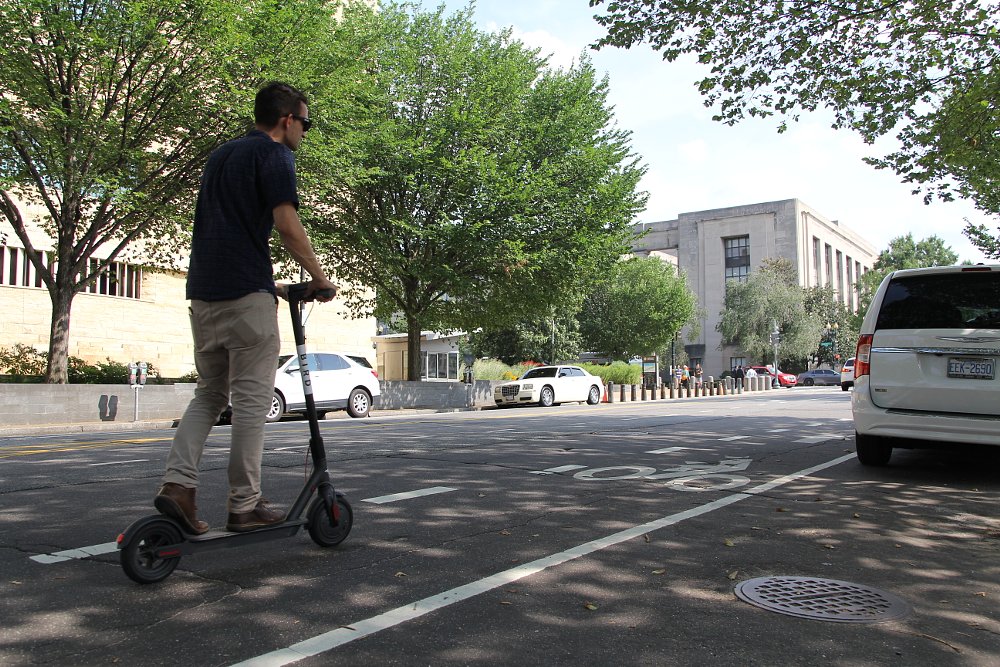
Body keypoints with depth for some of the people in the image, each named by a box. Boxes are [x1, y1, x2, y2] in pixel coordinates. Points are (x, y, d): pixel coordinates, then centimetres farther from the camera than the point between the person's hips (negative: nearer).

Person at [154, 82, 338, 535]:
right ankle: (244, 506, 3)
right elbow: (287, 225, -15)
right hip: (246, 293, -8)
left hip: (203, 292, 8)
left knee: (209, 393, 16)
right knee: (251, 399, -2)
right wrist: (320, 278, -4)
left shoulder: (220, 155, 23)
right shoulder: (274, 155, -3)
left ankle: (177, 483, 2)